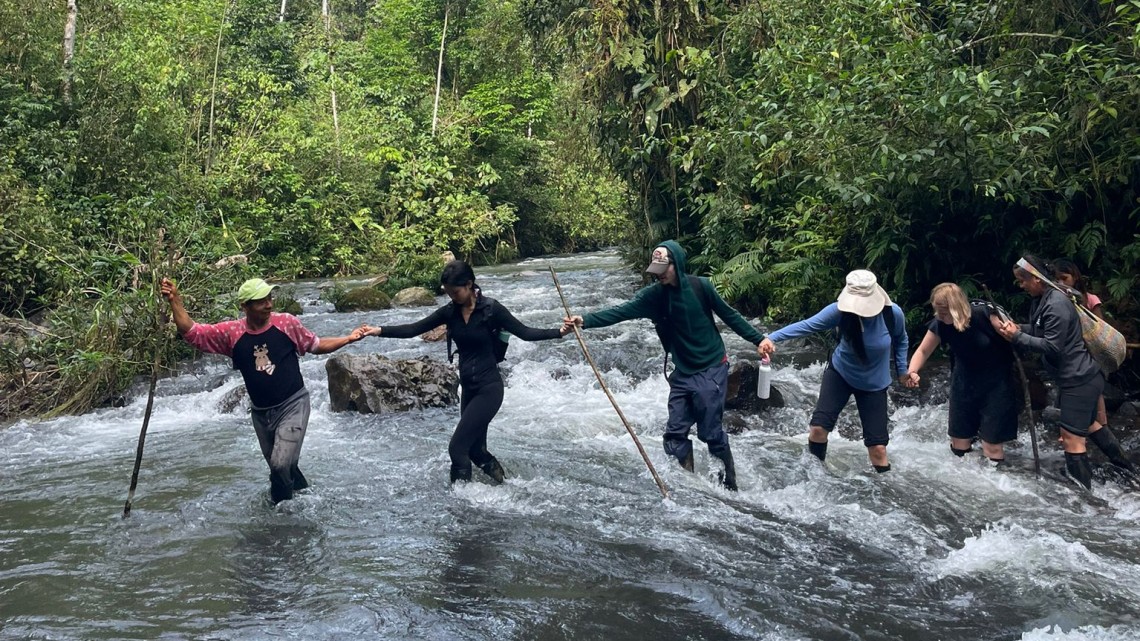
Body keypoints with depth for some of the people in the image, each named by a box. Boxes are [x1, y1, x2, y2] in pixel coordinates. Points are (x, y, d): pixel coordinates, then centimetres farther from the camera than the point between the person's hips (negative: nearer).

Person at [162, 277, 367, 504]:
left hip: (293, 405, -4)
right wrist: (175, 301, -22)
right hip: (260, 413, 4)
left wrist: (349, 338, -6)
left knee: (281, 464, -18)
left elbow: (317, 346, 4)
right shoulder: (231, 332, -7)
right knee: (280, 467, 18)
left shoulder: (287, 323, -10)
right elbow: (190, 331, -9)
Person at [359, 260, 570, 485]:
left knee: (457, 447, -10)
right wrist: (379, 330, -10)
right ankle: (505, 481, 38)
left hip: (489, 388, -6)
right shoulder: (450, 312, 1)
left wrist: (559, 332, -25)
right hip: (468, 388, 6)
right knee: (475, 450, 15)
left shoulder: (490, 308, -13)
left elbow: (524, 332, -13)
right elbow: (413, 329, 1)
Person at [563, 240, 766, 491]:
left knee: (711, 432, -2)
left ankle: (729, 486, 14)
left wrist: (758, 339, 1)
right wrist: (585, 321, -30)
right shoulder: (653, 295, -5)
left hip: (711, 369, -4)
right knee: (675, 433, 4)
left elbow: (729, 315, -1)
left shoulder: (700, 287, -12)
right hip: (682, 372, 4)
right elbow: (621, 312, -17)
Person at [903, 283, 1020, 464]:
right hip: (964, 384, 4)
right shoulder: (940, 325, -14)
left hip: (995, 385, -4)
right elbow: (923, 351, -2)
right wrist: (912, 371, -22)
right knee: (959, 447, 9)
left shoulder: (984, 314, -27)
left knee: (992, 450, -6)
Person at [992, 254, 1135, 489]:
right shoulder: (1041, 299, 7)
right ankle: (1125, 467, 42)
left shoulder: (1056, 304, -24)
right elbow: (1038, 330, 14)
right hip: (1080, 377, 11)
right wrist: (1016, 327, -5)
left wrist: (1016, 337, -25)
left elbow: (1052, 346, -25)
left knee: (1071, 437, -6)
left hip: (1079, 380, -11)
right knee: (1089, 425, 27)